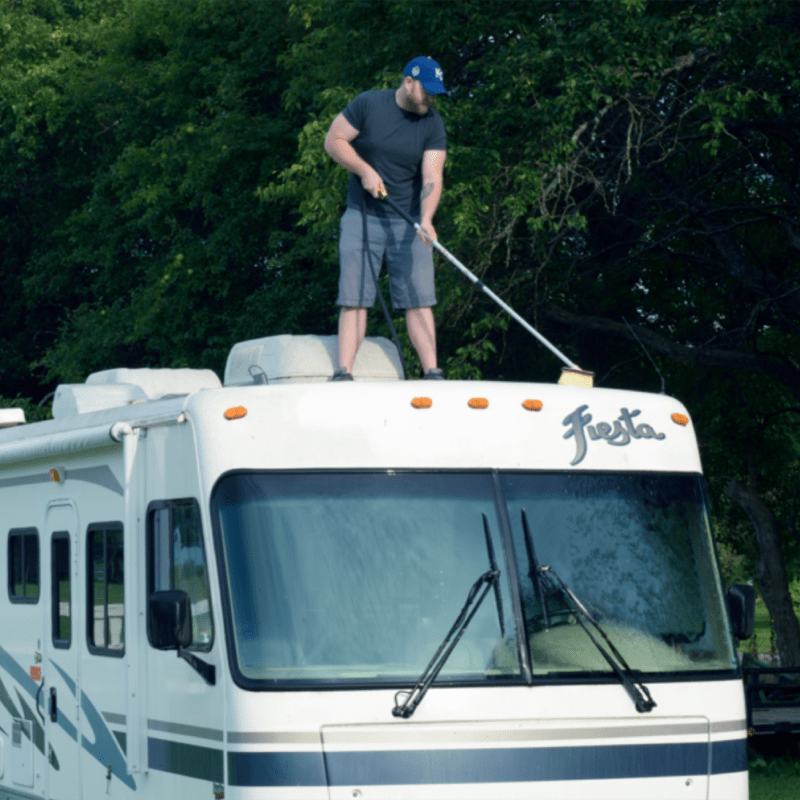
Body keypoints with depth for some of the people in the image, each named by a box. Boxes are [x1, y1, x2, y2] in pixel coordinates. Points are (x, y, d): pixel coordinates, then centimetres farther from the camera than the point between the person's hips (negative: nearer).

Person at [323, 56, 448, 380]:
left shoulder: (433, 124, -1)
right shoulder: (368, 104, -4)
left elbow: (432, 177, -11)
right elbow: (333, 140, 1)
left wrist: (425, 219, -27)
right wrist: (365, 170, -12)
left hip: (409, 222, 2)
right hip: (362, 217, -1)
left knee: (419, 300, -5)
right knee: (354, 299, -7)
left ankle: (432, 374, -6)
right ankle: (343, 373, -9)